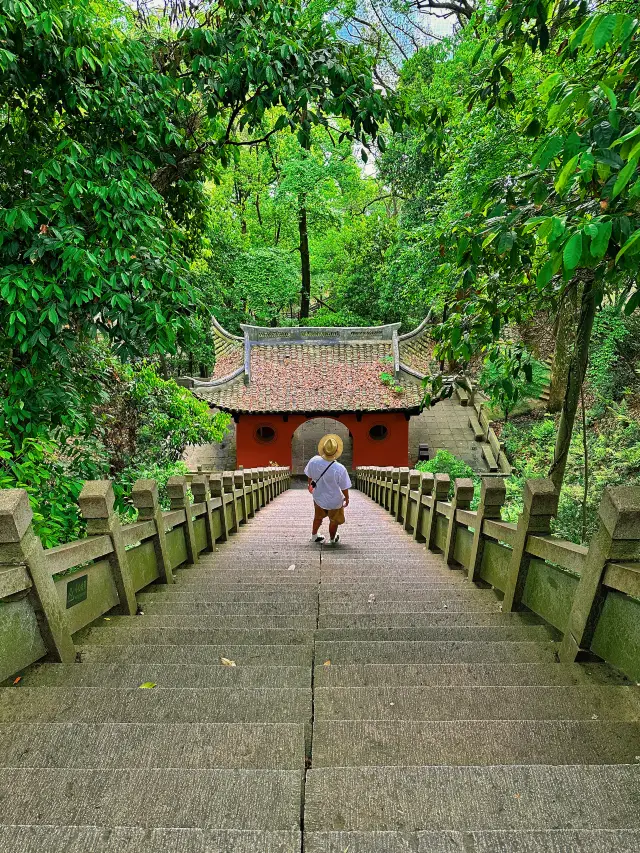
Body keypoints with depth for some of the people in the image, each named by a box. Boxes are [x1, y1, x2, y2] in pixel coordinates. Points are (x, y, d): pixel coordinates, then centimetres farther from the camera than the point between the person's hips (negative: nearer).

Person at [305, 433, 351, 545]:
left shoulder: (313, 461, -23)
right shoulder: (340, 469, -34)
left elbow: (309, 476, -2)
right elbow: (344, 488, -20)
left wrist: (310, 484, 20)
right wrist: (347, 498, 1)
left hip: (318, 498, 4)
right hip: (334, 502, -3)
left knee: (318, 517, 30)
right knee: (334, 521, 25)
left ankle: (314, 536, 51)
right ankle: (332, 539, 48)